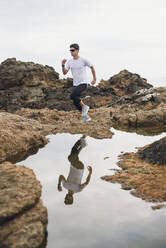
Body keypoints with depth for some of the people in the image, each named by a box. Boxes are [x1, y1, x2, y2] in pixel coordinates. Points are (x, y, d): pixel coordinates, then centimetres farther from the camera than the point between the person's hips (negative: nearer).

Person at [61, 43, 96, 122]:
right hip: (75, 84, 6)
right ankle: (86, 117, 21)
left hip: (83, 84, -6)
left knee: (72, 95, -27)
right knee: (76, 103, 6)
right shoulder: (69, 61, 3)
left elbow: (92, 67, 6)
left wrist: (94, 79, 9)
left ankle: (84, 106, -7)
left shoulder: (83, 60, -9)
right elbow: (64, 73, -3)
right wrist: (63, 65, -21)